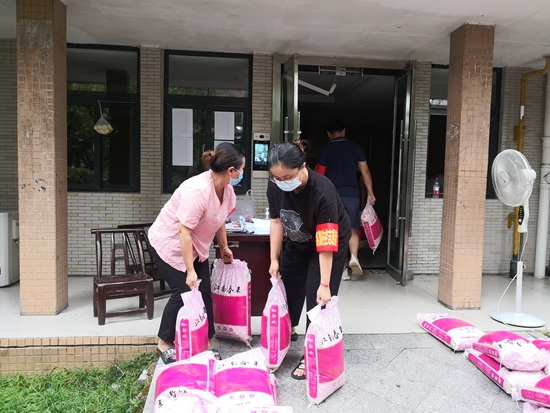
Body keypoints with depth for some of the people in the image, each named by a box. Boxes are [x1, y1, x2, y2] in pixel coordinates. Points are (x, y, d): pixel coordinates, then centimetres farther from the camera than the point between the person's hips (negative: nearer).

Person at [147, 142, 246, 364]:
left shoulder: (226, 189, -7)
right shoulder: (197, 190, -34)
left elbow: (219, 220, 9)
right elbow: (184, 232, -32)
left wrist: (224, 247, 17)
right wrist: (190, 270, -29)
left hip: (195, 246, 8)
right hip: (170, 244, -7)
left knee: (204, 293, 4)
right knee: (183, 293, -5)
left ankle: (207, 342, 18)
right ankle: (164, 343, 18)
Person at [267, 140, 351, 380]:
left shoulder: (322, 191, -39)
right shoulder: (275, 185, -23)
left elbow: (325, 243, -37)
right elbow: (277, 221, -10)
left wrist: (324, 284, -35)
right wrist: (274, 259, -8)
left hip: (330, 242, -5)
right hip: (298, 242, 6)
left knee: (317, 295, -7)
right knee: (287, 284, 15)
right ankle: (288, 331, 42)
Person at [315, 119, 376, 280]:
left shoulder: (325, 150, 1)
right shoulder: (354, 147, 6)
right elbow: (365, 171, 4)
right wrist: (370, 192, 10)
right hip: (352, 194, 1)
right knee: (353, 229, 15)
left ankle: (343, 270, 7)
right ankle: (354, 257, -9)